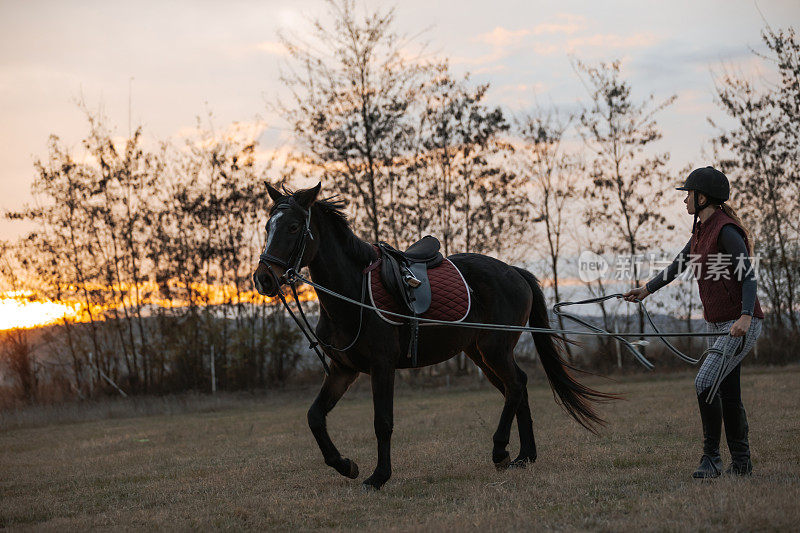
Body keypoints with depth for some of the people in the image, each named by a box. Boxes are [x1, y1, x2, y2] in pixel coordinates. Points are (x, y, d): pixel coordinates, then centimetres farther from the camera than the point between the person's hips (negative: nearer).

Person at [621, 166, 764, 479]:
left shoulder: (726, 230, -17)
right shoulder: (702, 231, 10)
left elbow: (749, 277, -23)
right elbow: (679, 265, 24)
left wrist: (745, 316, -35)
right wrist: (648, 289, 23)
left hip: (741, 326, -9)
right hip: (718, 325, 9)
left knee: (705, 383, -19)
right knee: (728, 394, 9)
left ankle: (711, 457, -9)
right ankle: (741, 463, 16)